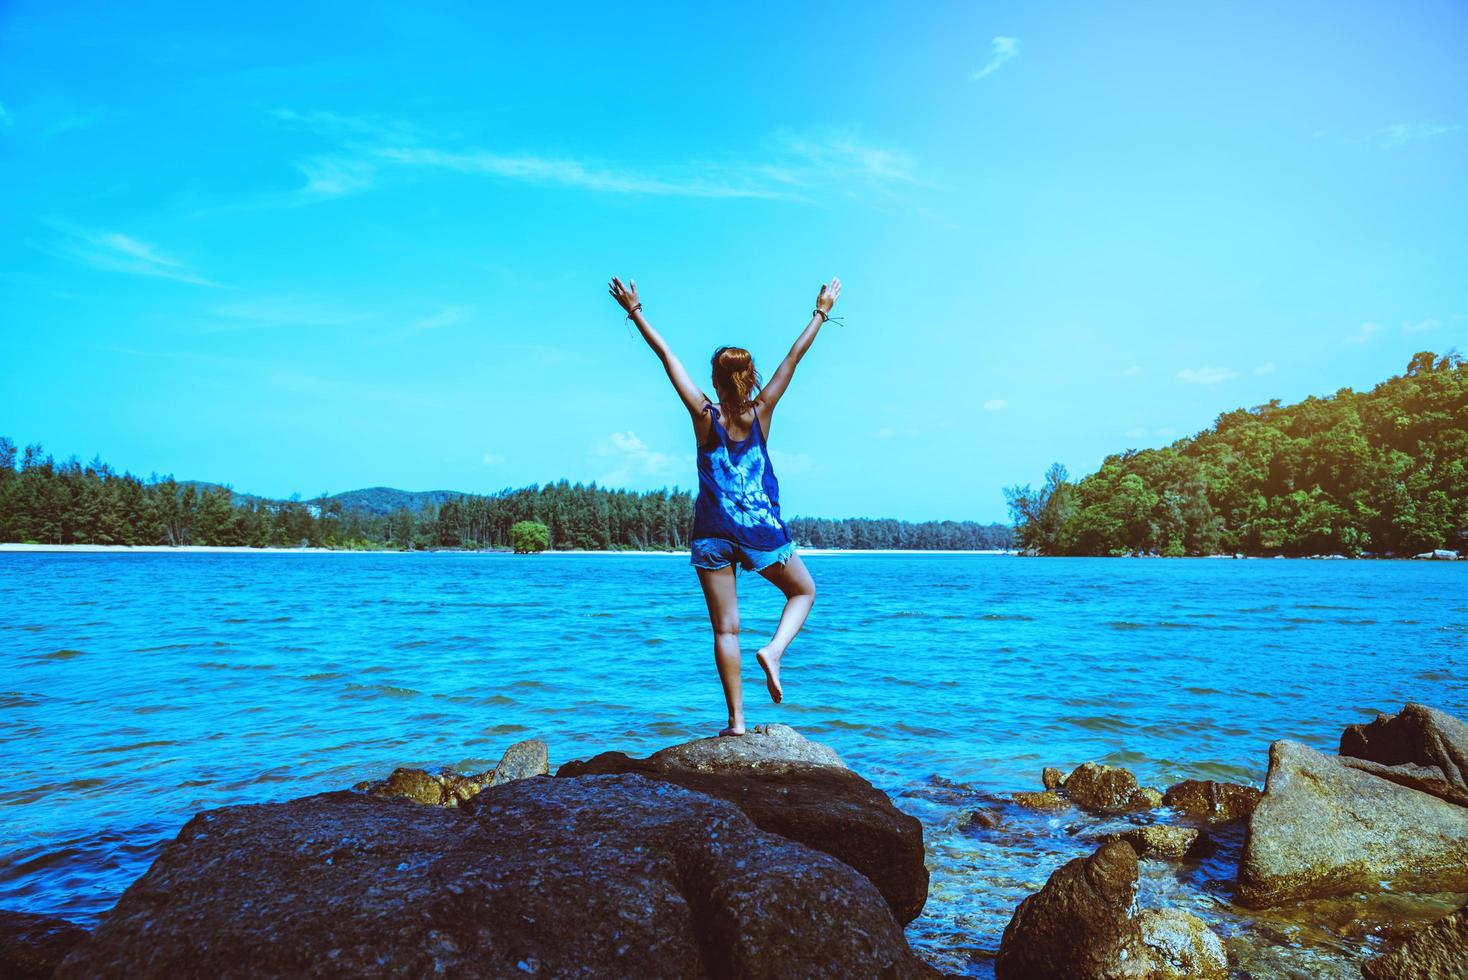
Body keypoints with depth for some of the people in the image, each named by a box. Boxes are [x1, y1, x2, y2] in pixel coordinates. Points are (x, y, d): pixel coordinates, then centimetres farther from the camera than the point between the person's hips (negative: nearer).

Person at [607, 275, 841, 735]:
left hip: (712, 533, 1)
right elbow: (794, 356, 4)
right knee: (804, 592, 22)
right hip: (761, 530, -1)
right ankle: (774, 650, -4)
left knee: (725, 628, 4)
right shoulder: (760, 412, -4)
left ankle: (736, 721, 3)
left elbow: (667, 356, 0)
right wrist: (821, 313, 14)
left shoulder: (704, 415, -4)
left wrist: (635, 312, 6)